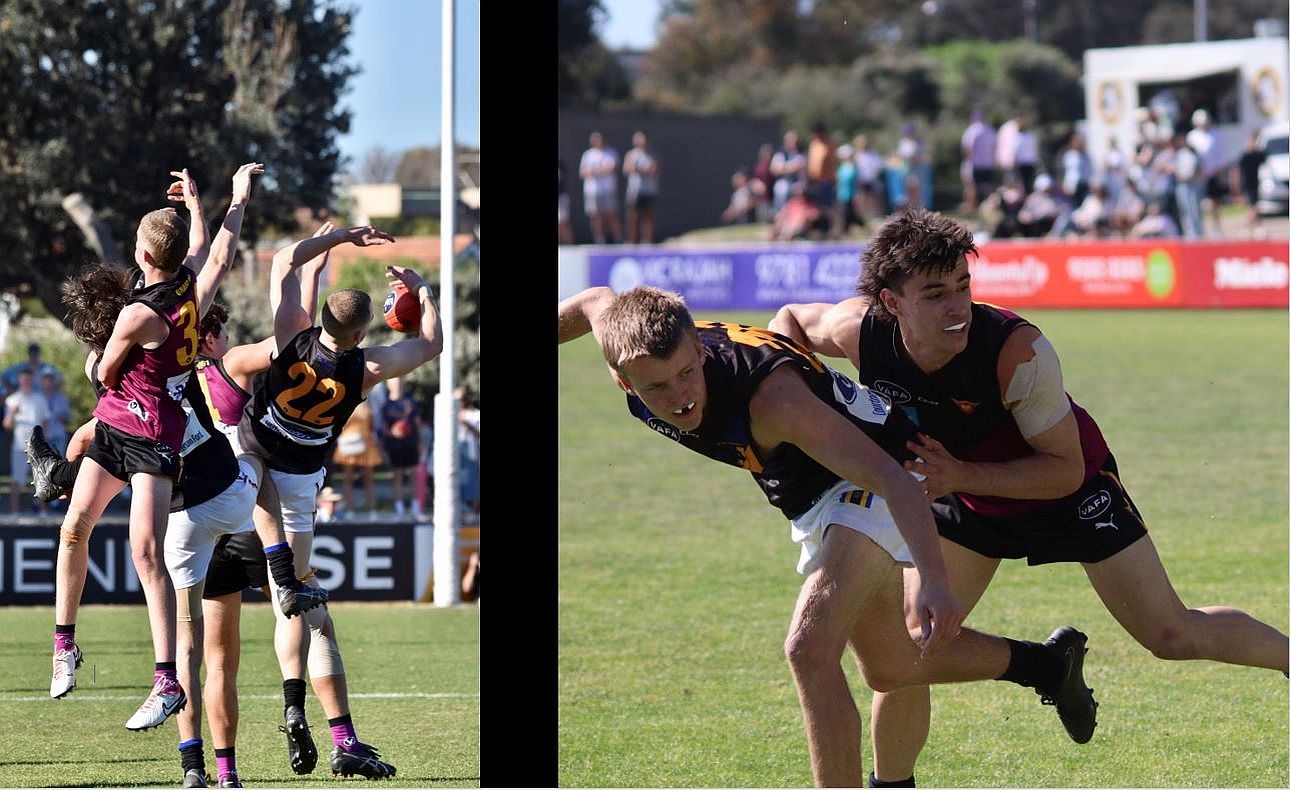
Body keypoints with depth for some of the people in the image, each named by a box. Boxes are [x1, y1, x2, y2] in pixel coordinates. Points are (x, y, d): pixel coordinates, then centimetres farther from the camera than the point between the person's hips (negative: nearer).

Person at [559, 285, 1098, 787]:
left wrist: (934, 581, -56)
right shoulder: (633, 352, -23)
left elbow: (891, 475, -45)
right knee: (889, 668, 23)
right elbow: (593, 303, 2)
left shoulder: (773, 397, -41)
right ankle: (1048, 664, 46)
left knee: (809, 648, -28)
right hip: (812, 501, 8)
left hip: (875, 481, -8)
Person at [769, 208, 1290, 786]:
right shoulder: (860, 332, -26)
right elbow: (790, 320, -2)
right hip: (963, 492, 4)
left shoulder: (1020, 352, -38)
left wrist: (961, 475, -39)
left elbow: (1066, 470, -28)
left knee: (1173, 636, -3)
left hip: (1068, 489, -4)